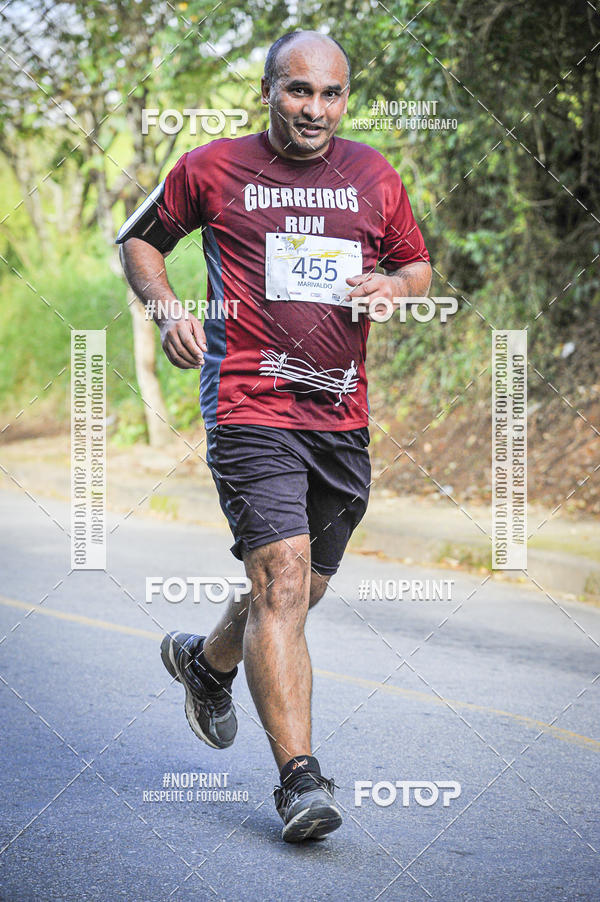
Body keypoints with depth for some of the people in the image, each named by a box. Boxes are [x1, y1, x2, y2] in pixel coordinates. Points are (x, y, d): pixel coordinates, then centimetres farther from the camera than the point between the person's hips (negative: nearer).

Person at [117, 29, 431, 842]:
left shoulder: (373, 175, 11)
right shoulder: (211, 168, 2)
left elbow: (418, 266, 22)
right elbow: (140, 240, 15)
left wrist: (394, 287, -2)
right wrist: (168, 308, -3)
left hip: (343, 416, 5)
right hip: (251, 409, -5)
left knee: (302, 591, 16)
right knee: (281, 580, -17)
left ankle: (208, 661, 47)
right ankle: (300, 778, -16)